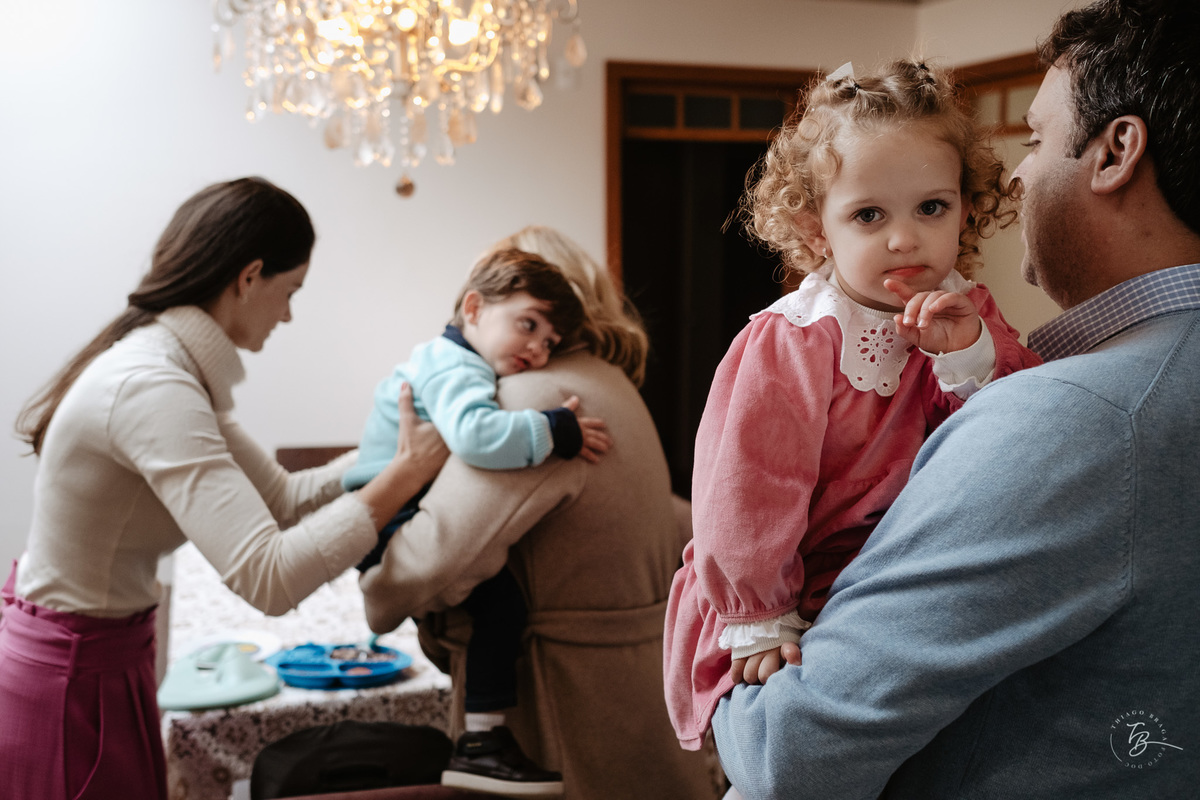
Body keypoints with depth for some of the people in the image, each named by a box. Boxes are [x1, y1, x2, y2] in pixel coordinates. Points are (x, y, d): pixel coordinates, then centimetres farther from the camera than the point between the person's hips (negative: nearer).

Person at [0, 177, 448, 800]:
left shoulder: (167, 368, 3)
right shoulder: (151, 388, -28)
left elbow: (283, 498, 5)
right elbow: (268, 577, -35)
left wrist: (391, 449, -3)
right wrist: (406, 474, -27)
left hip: (94, 660, 10)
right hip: (70, 683, -10)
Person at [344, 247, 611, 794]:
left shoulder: (447, 362, 17)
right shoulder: (455, 370, -18)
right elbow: (475, 436, -39)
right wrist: (557, 433, -29)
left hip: (411, 518, 11)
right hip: (390, 523, -11)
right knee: (499, 590, -23)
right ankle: (480, 746, -19)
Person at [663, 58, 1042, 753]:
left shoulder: (966, 319, -2)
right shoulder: (788, 345, -20)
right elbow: (746, 493, -18)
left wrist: (973, 359, -24)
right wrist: (759, 620, -13)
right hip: (800, 608, -4)